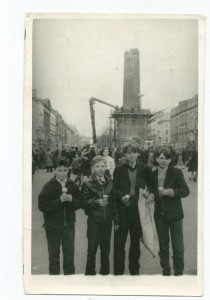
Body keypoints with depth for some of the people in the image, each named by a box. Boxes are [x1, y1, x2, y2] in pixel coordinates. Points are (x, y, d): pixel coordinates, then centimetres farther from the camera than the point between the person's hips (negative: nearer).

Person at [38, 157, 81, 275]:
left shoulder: (73, 186, 2)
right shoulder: (49, 186, -8)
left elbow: (79, 204, 4)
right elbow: (42, 206, -14)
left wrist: (71, 200, -17)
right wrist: (59, 201, -22)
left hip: (69, 225, 3)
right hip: (53, 226, -2)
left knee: (69, 255, 10)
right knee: (54, 256, 9)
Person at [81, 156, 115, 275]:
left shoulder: (111, 182, 6)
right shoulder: (88, 184, -3)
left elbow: (115, 200, 12)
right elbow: (83, 202, -8)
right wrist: (96, 202, -19)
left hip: (107, 220, 3)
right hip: (94, 220, -3)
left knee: (106, 249, 12)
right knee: (92, 249, 2)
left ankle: (105, 271, 28)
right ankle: (90, 272, 17)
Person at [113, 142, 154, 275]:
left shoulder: (145, 169, 2)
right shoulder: (119, 169, 1)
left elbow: (151, 185, 11)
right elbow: (114, 188, 1)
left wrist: (151, 193, -10)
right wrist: (122, 196, -17)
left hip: (138, 210, 1)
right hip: (122, 210, -1)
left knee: (136, 242, 14)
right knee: (119, 242, 3)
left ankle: (135, 270, 30)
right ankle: (118, 271, 16)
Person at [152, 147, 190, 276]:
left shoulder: (176, 172, -8)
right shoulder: (153, 174, 3)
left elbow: (186, 191, -14)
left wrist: (169, 191, -24)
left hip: (175, 214, -3)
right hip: (160, 214, 4)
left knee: (178, 246, 2)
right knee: (163, 245, 14)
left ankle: (179, 272, 17)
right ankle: (165, 271, 29)